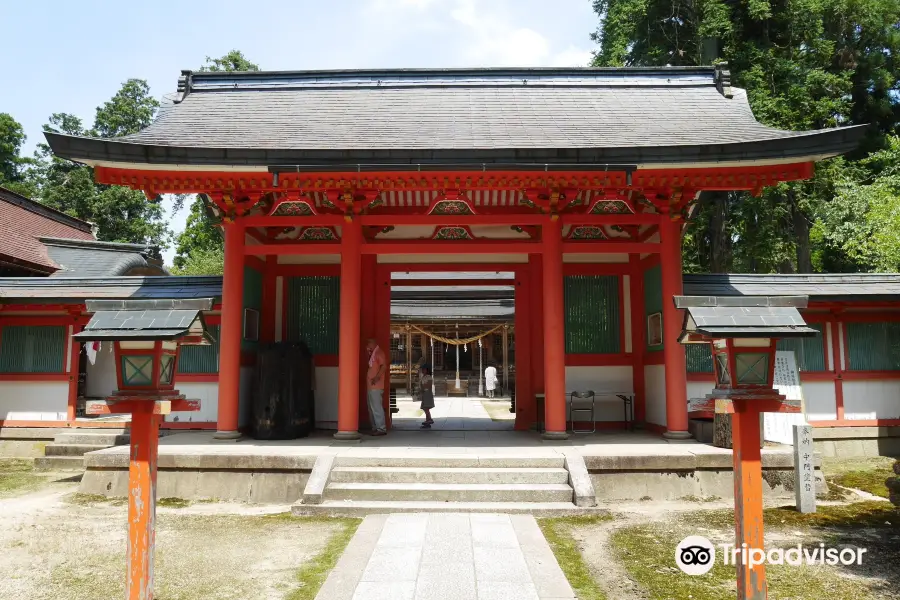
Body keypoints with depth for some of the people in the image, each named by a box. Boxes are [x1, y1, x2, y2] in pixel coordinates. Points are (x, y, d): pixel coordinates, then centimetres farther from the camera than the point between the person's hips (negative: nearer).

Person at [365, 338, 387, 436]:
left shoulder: (379, 353, -7)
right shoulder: (372, 354, 22)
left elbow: (384, 366, -21)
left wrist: (377, 377, -28)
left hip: (376, 387, -10)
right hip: (370, 387, 10)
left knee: (376, 408, -11)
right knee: (371, 408, 12)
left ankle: (381, 429, -10)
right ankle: (375, 428, 16)